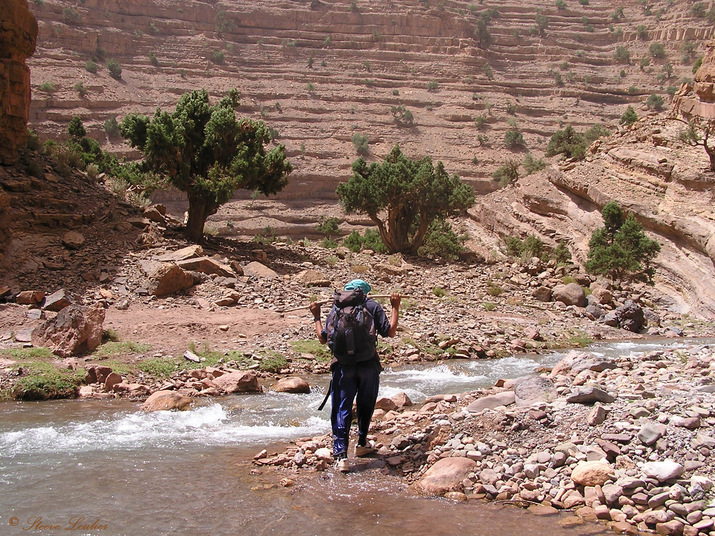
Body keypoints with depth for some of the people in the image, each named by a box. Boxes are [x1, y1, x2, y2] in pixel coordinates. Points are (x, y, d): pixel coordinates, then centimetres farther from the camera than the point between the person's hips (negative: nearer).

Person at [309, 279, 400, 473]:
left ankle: (341, 455, -12)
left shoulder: (337, 308, 10)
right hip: (368, 364, 0)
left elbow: (323, 338, 10)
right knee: (365, 406, 19)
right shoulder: (373, 306, 5)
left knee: (342, 409, -1)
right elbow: (390, 332, 1)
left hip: (343, 365, 0)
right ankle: (362, 445, 33)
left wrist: (316, 317, 25)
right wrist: (395, 307, 13)